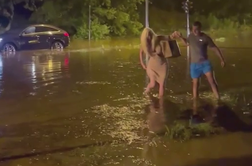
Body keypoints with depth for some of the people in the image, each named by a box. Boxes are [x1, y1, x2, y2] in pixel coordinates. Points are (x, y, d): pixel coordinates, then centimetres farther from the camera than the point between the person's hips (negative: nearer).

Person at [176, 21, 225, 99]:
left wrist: (222, 59, -7)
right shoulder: (191, 36, 0)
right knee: (195, 82, 10)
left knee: (211, 80, -13)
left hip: (205, 62, -3)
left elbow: (215, 48, -5)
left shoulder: (205, 37, -12)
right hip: (194, 64, 3)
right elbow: (187, 43, 22)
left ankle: (218, 100, -11)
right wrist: (181, 37, 6)